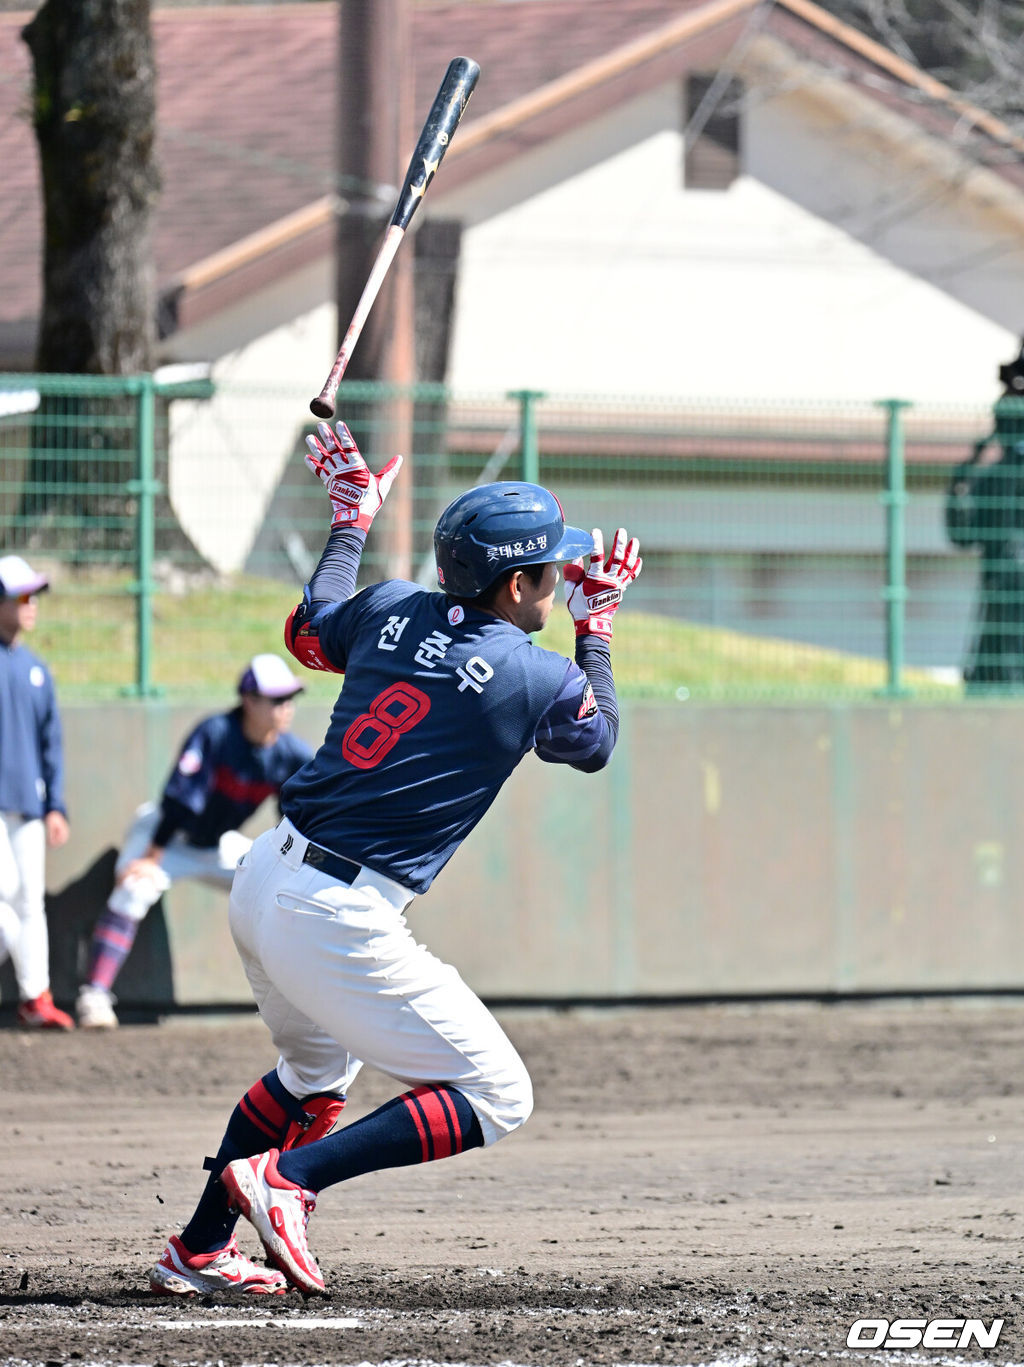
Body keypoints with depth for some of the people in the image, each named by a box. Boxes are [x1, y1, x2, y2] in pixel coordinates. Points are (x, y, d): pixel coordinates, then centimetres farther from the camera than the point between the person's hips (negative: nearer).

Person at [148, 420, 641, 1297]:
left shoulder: (391, 611, 5)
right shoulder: (540, 680, -9)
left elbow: (308, 632, 28)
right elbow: (596, 742, 15)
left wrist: (352, 518, 39)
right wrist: (597, 623, 24)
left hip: (261, 884, 8)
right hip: (340, 920, -8)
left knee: (316, 1070, 33)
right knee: (497, 1097, -1)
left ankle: (199, 1252, 34)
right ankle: (289, 1177, -13)